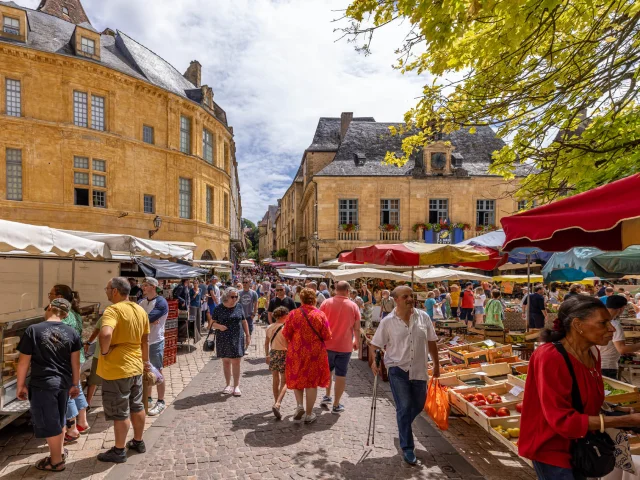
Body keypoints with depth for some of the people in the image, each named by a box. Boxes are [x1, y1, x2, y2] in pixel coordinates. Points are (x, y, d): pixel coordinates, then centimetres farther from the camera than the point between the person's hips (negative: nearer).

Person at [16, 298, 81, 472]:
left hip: (42, 384, -4)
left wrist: (20, 385, 5)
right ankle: (60, 451, 41)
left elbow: (24, 362, -8)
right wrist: (75, 384, 13)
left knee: (49, 423, 9)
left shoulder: (33, 330, -12)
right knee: (59, 419, 23)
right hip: (64, 383, 4)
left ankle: (56, 461, 23)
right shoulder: (72, 332, -1)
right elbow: (75, 362, 3)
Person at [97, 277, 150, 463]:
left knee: (120, 413, 7)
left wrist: (104, 351, -21)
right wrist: (145, 360, 24)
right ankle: (138, 442, 35)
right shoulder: (140, 310, 4)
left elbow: (105, 334, -40)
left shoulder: (113, 310, -20)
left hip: (117, 369, -7)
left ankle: (119, 451, 22)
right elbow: (145, 340, 13)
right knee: (137, 407, 20)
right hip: (136, 366, 8)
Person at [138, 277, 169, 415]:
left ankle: (161, 402, 12)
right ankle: (147, 399, 30)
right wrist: (149, 321, -19)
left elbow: (148, 318, -24)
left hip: (155, 343, -7)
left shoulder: (161, 302, -14)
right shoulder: (141, 301, 8)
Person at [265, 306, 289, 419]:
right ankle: (277, 404, -15)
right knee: (284, 382, 2)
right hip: (284, 355, -5)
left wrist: (267, 355, 23)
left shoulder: (270, 327, 4)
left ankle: (276, 403, 30)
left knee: (275, 380, 19)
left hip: (273, 354, 5)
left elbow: (266, 343, 12)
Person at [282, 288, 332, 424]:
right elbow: (327, 336, -7)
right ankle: (309, 414, 19)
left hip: (297, 352, 0)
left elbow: (286, 334, -4)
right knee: (312, 382, 11)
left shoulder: (294, 314, -8)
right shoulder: (320, 315, -9)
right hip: (315, 353, 0)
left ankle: (299, 405, 4)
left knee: (297, 379, 20)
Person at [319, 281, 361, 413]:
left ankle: (327, 396, 31)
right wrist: (356, 342, 13)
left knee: (327, 370, 24)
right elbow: (357, 328, -3)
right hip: (345, 346, -1)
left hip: (327, 344, 1)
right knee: (341, 375, 8)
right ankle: (336, 405, 13)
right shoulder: (353, 306, -5)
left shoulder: (327, 303, -5)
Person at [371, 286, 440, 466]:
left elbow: (431, 342, 6)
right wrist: (374, 361, -13)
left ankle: (403, 429, 45)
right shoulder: (388, 321, -9)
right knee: (404, 407, -1)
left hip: (419, 369, 4)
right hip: (398, 369, -3)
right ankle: (407, 448, 15)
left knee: (418, 405, 16)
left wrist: (436, 364, 10)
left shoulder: (423, 317, -3)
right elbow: (377, 345, -1)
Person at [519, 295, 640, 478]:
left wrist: (624, 411, -6)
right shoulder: (550, 358, -27)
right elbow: (562, 420, -27)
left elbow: (590, 402, 10)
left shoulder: (592, 353, -2)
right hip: (552, 448, -8)